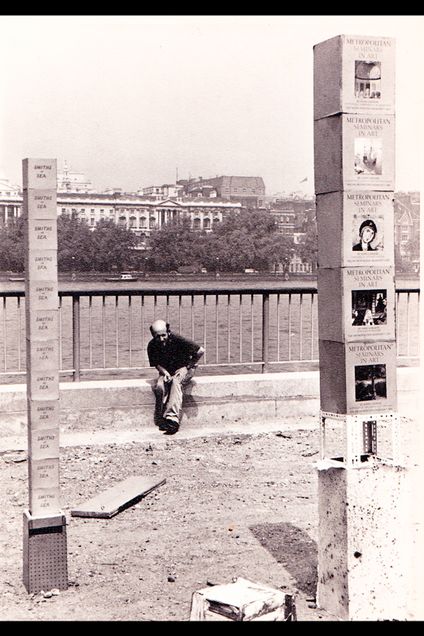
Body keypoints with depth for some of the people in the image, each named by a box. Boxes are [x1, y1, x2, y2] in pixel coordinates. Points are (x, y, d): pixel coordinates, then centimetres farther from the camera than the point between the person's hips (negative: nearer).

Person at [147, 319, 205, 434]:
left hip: (184, 369, -4)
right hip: (167, 370, 4)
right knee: (159, 387, -28)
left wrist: (188, 367, -14)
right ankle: (161, 421, -19)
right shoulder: (152, 346, -12)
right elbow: (157, 364, 2)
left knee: (176, 382, -36)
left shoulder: (177, 339, -25)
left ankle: (172, 418, -45)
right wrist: (165, 373, -19)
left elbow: (200, 351, -24)